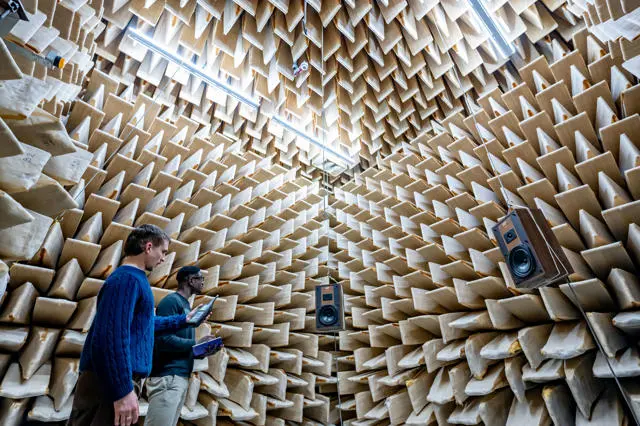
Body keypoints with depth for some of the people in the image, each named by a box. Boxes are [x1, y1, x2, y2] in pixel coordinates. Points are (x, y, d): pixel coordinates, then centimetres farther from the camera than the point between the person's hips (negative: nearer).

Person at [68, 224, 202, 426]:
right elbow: (111, 336, -26)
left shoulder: (132, 278, 16)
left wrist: (183, 319, 34)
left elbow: (145, 324, 29)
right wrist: (122, 390, -23)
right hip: (111, 383, -10)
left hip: (112, 380, 10)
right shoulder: (127, 278, -18)